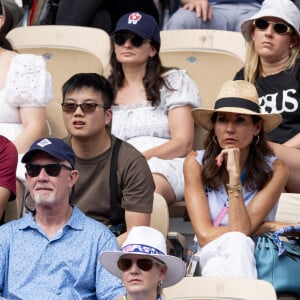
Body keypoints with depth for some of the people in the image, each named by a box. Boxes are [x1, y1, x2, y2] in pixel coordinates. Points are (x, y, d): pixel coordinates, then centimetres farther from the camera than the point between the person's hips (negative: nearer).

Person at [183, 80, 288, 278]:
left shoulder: (274, 170, -5)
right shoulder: (196, 163, -2)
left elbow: (241, 230, -15)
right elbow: (204, 235, -10)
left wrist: (234, 176, -21)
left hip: (257, 259, 0)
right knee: (236, 243, -33)